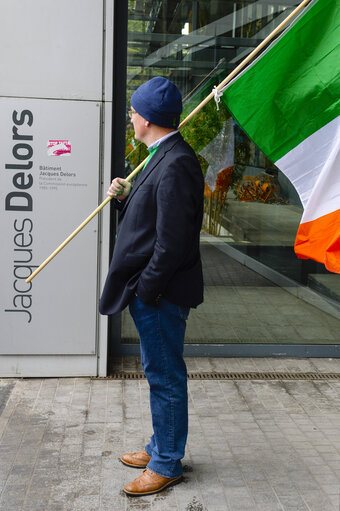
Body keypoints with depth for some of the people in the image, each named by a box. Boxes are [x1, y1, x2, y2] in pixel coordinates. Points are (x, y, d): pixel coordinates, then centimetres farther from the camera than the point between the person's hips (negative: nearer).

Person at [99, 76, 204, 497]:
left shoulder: (175, 165, -20)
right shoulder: (162, 157, 13)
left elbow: (173, 240, -24)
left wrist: (146, 288, -18)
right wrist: (124, 199, 3)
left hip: (161, 292, -10)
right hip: (150, 291, 10)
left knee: (165, 376, 3)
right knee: (159, 372, 20)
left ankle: (166, 464, 18)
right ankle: (160, 447, 35)